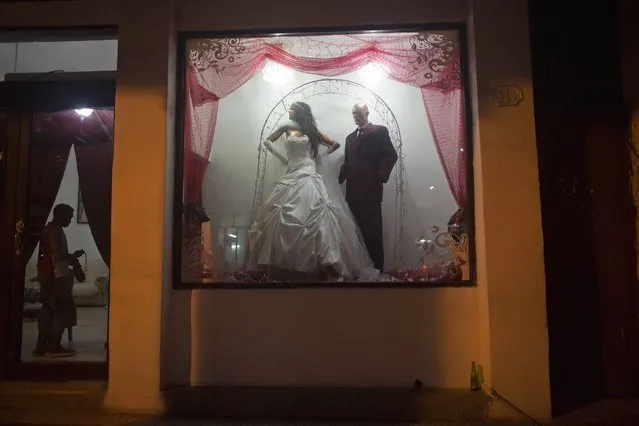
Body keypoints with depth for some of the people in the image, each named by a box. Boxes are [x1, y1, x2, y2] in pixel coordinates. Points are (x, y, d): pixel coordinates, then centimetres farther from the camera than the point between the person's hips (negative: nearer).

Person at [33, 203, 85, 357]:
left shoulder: (48, 229, 17)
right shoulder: (56, 231, -15)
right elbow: (59, 256, -22)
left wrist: (71, 258, 15)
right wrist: (74, 256, -6)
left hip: (47, 275, 10)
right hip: (57, 276, -10)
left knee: (48, 309, 11)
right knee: (62, 309, -5)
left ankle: (42, 345, 14)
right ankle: (55, 346, -4)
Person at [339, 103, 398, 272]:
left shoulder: (379, 131, 2)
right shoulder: (350, 137, 22)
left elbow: (391, 156, -5)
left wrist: (381, 177, -13)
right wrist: (341, 178, 6)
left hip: (371, 189, -6)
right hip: (353, 191, 6)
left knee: (373, 231, -3)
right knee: (359, 229, 6)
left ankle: (376, 267, 4)